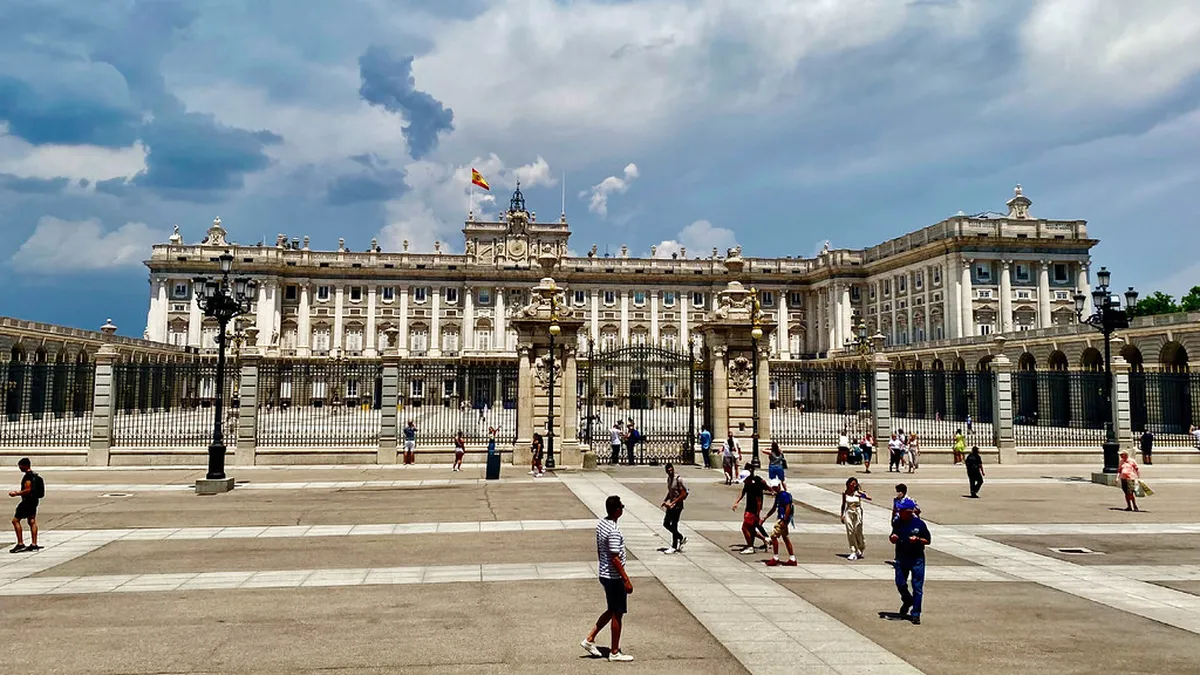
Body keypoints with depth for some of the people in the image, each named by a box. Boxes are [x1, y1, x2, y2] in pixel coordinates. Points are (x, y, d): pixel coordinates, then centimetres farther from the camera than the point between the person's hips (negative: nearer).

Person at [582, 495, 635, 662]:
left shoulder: (600, 524, 4)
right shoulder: (614, 531, -25)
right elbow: (615, 558, -24)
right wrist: (626, 580, -19)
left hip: (604, 574, 9)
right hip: (614, 578, -9)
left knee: (612, 611, 21)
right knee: (617, 614, 5)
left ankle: (590, 639, 22)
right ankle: (615, 653, 16)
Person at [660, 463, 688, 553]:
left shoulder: (678, 480, -17)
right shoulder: (668, 479, 8)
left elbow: (683, 494, -19)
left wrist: (672, 503, -19)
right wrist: (665, 501, 5)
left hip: (677, 506, -9)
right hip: (670, 505, 9)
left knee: (674, 526, -3)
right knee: (666, 523, 11)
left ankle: (674, 548, 8)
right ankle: (681, 538, 26)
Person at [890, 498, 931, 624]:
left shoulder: (919, 523, -9)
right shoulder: (897, 523, 2)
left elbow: (928, 541, -2)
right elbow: (893, 539, 13)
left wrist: (918, 539, -20)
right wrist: (892, 538, -10)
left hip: (917, 558, -3)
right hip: (901, 558, 3)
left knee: (917, 587, 0)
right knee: (900, 584, 6)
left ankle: (915, 614, 9)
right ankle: (907, 601, 37)